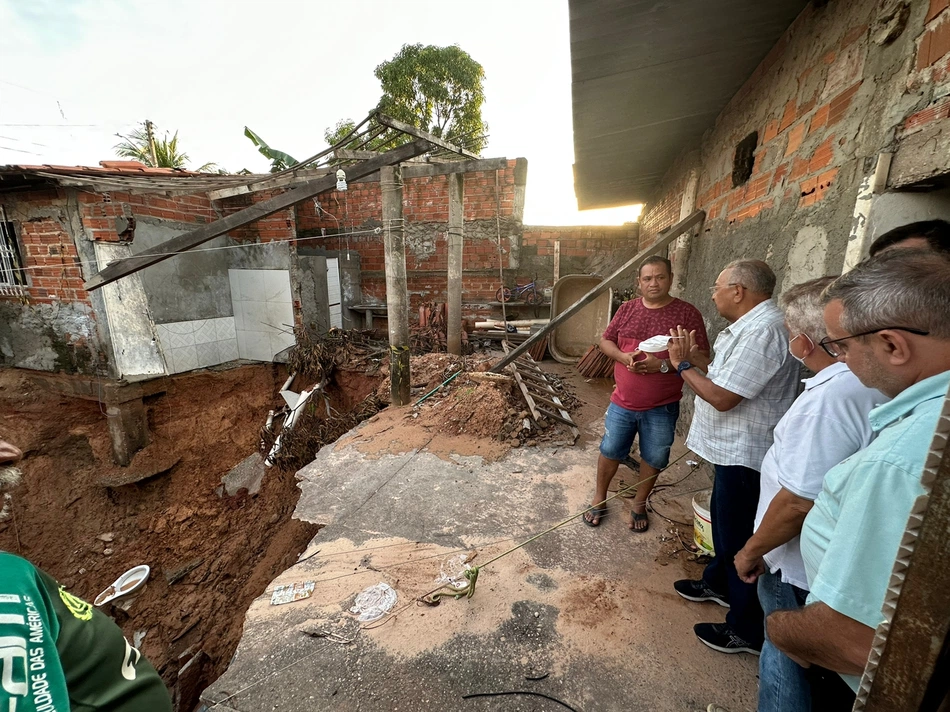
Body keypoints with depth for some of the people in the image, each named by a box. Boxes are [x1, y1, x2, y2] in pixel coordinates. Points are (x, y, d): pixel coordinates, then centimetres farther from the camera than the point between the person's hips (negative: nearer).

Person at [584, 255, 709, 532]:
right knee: (610, 451, 14)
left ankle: (639, 504, 39)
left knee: (653, 458, 15)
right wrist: (622, 356, -15)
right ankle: (599, 498, 36)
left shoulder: (687, 313, -9)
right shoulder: (627, 308, 0)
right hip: (622, 402, 2)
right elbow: (606, 340, 6)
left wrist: (663, 365, -25)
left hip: (662, 408, -2)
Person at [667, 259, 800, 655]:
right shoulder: (752, 325, 8)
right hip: (733, 449, 11)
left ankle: (746, 630, 25)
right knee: (723, 520, 26)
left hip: (745, 455, -11)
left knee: (740, 540, 6)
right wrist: (694, 357, 3)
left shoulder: (762, 332, -25)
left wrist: (682, 364, -15)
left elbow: (722, 397, -27)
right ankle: (718, 582, 48)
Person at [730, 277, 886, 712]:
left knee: (785, 652, 15)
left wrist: (751, 551, -15)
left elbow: (799, 501, -28)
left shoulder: (829, 399, -30)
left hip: (798, 565, -8)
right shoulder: (877, 382, -3)